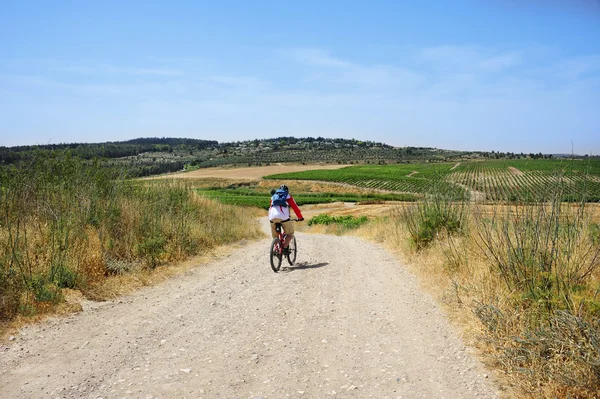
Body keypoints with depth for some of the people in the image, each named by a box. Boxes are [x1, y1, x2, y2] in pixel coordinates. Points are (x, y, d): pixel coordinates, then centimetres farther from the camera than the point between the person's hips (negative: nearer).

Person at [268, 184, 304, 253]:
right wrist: (300, 217, 34)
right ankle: (284, 248, -3)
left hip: (272, 217, 3)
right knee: (290, 234, 13)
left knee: (275, 236, 22)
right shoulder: (288, 197, 22)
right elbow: (295, 208, 21)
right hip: (283, 217, -3)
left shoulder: (273, 196, 31)